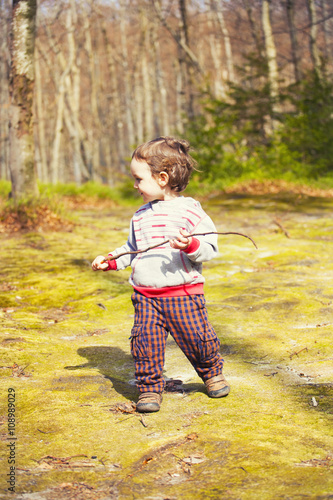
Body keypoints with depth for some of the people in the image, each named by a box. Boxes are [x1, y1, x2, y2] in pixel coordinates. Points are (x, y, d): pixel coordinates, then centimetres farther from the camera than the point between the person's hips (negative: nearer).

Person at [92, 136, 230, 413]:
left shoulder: (190, 210, -7)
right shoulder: (140, 216, 11)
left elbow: (210, 247, -10)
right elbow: (131, 249, 24)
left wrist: (190, 246, -28)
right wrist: (111, 261, 11)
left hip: (184, 294, -4)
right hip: (146, 295, 4)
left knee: (197, 339, 4)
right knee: (146, 342, -4)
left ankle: (212, 373, 31)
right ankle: (149, 387, 11)